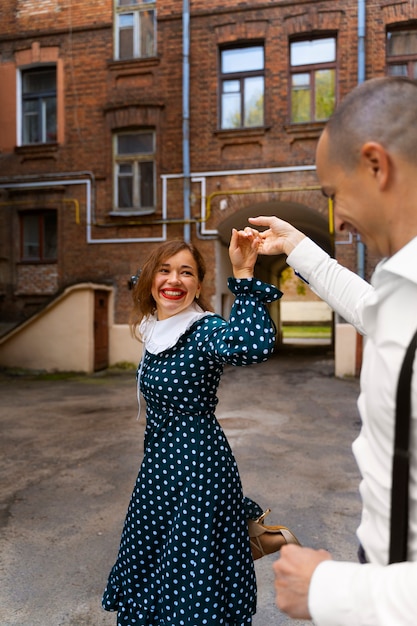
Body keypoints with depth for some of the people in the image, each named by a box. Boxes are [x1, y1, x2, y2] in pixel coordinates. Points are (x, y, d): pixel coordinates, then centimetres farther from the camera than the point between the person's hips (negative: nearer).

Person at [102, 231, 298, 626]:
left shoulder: (204, 330, -21)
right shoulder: (155, 331, 2)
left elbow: (255, 346, -42)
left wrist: (243, 275, -41)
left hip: (198, 463, -8)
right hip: (159, 460, 8)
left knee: (194, 573, 8)